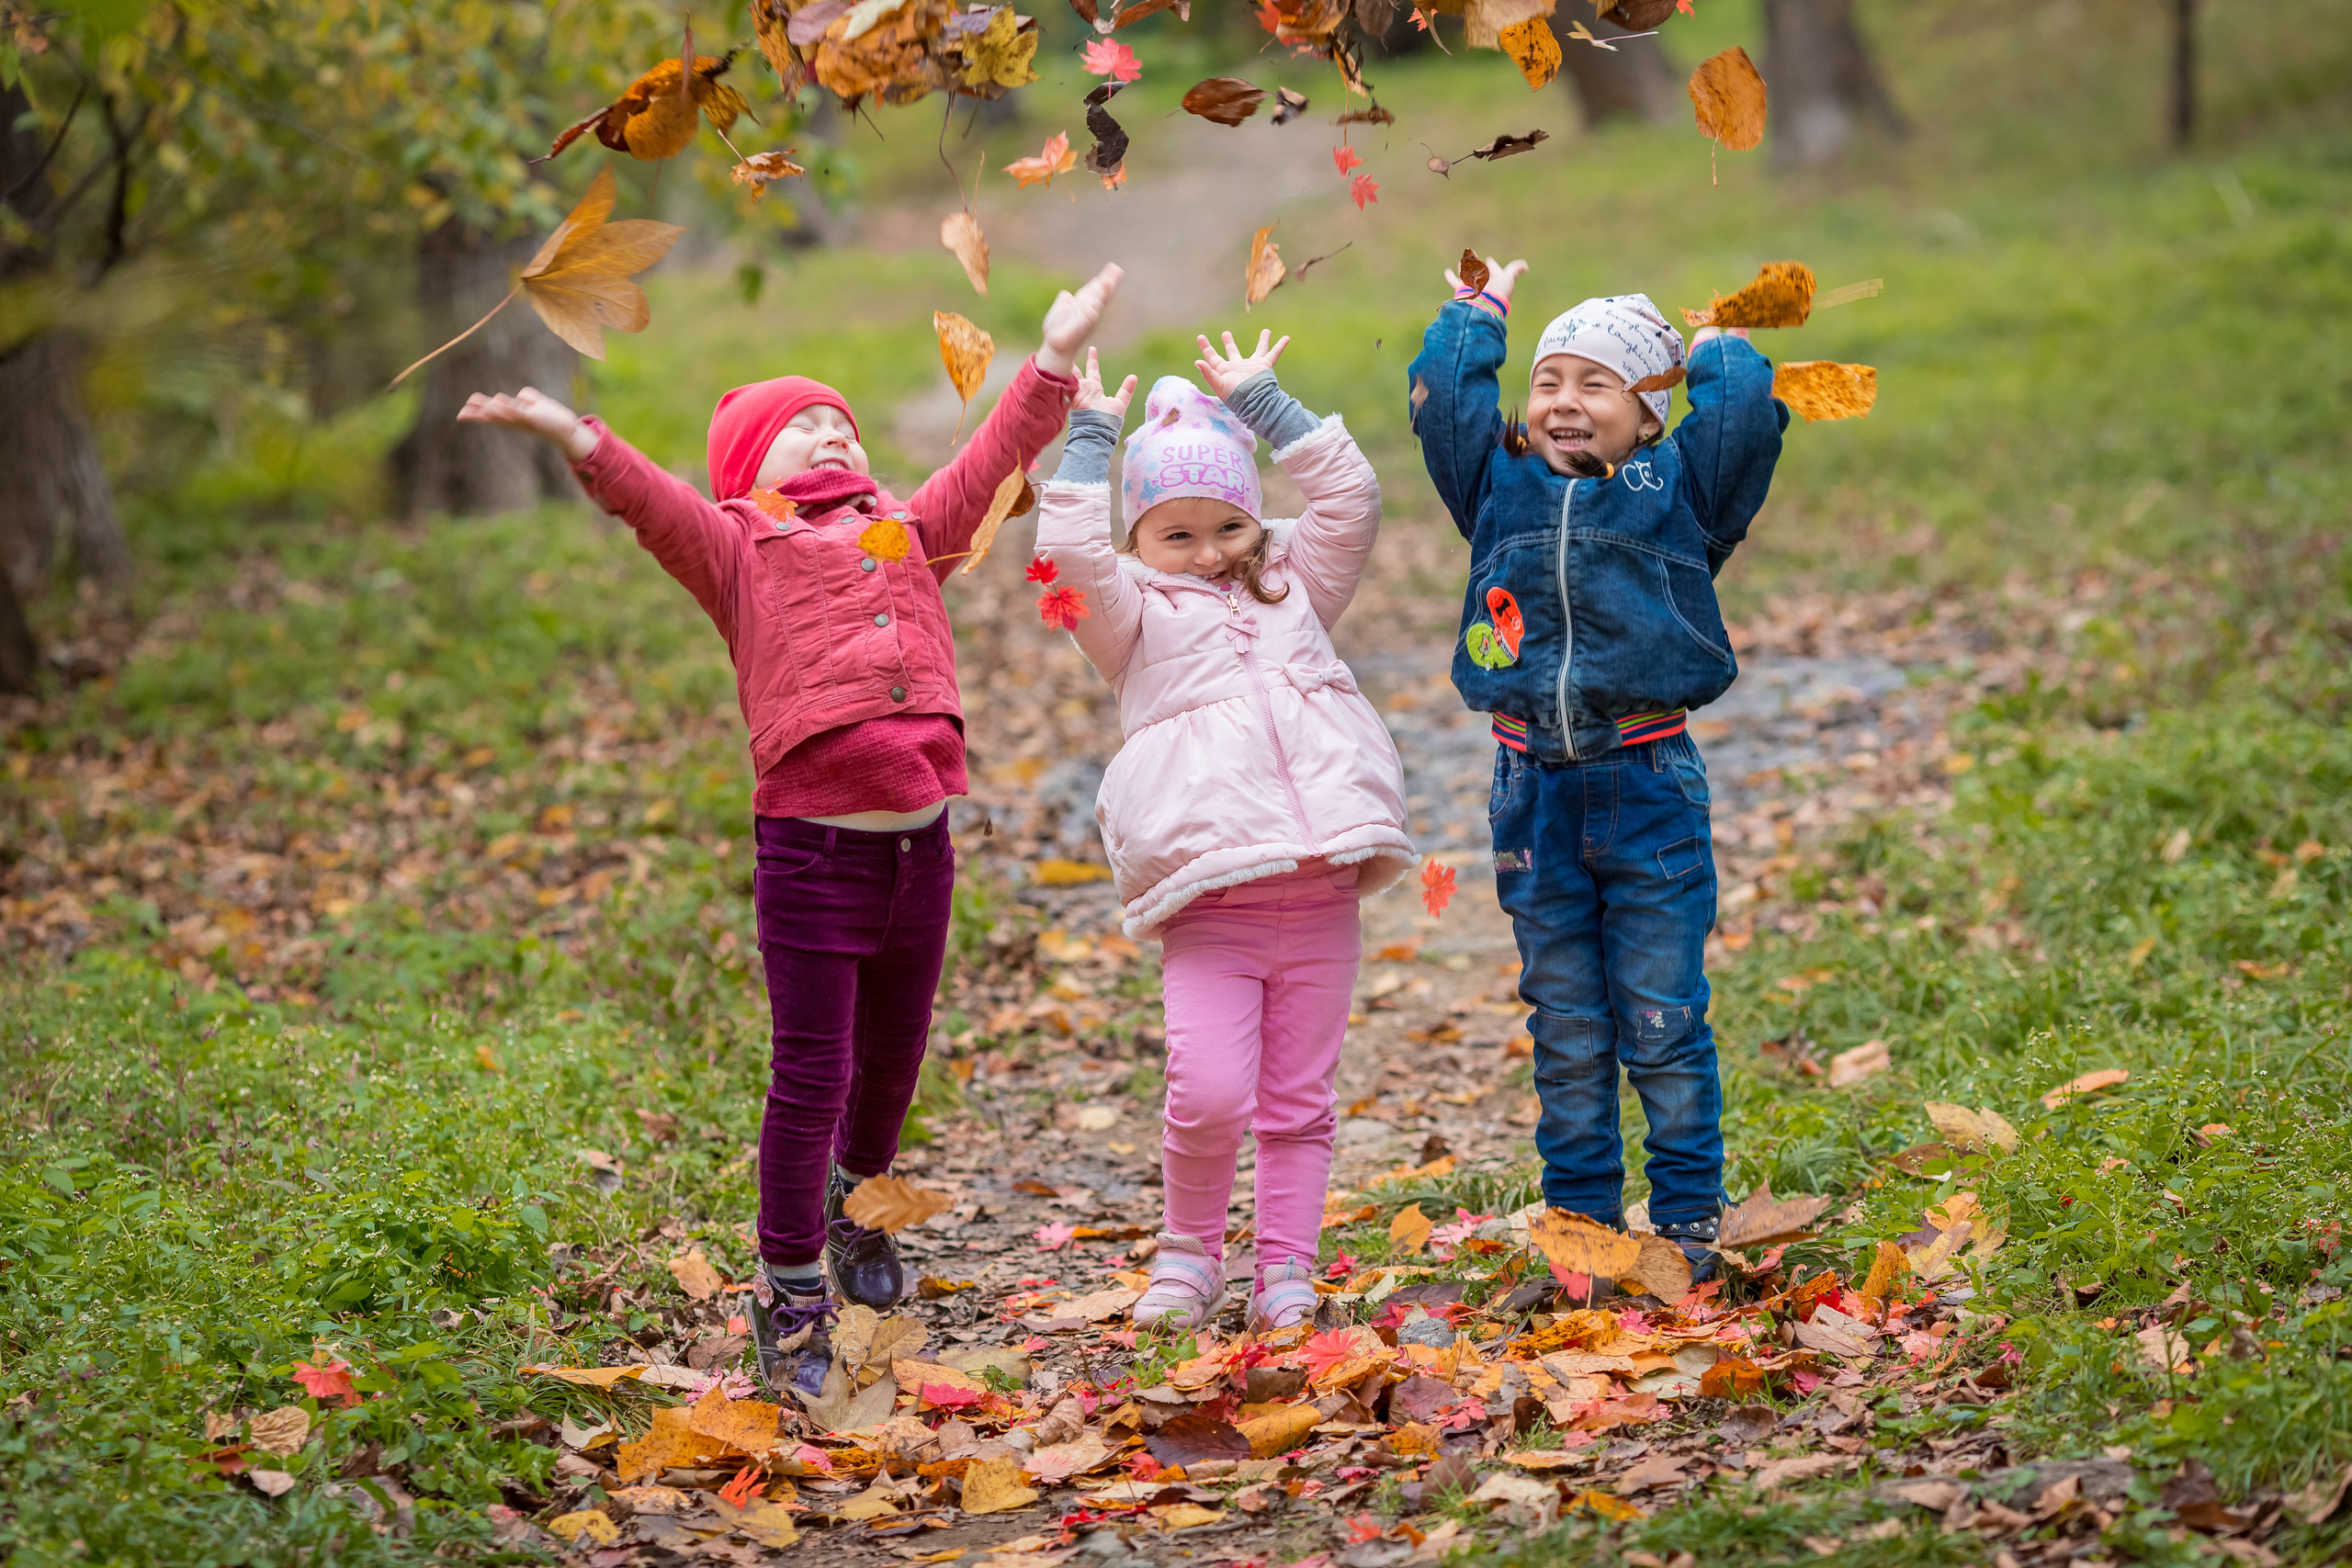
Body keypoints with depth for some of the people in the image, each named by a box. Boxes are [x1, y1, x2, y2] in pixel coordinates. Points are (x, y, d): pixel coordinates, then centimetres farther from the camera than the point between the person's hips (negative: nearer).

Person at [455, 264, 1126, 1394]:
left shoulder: (906, 529, 19)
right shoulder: (736, 544, 4)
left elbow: (992, 461, 20)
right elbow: (653, 502, -12)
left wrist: (1053, 361, 17)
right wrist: (580, 440, -29)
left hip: (921, 839, 5)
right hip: (814, 844, -5)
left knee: (894, 1056, 19)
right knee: (813, 1075, -3)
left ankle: (858, 1199, 46)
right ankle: (789, 1292, 9)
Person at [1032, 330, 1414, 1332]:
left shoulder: (1294, 593, 21)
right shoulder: (1136, 618, 11)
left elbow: (1351, 498, 14)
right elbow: (1074, 554, -7)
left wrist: (1264, 402, 16)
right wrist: (1089, 438, 2)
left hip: (1319, 897, 4)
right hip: (1209, 903, -4)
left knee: (1297, 1101, 7)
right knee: (1207, 1095, -16)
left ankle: (1285, 1275, 15)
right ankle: (1189, 1251, 8)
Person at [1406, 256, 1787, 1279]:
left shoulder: (1677, 486, 4)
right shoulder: (1501, 486, 10)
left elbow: (1746, 405, -5)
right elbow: (1441, 394, 9)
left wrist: (1710, 350, 13)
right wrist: (1477, 312, 23)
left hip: (1649, 782, -2)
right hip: (1534, 787, 3)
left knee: (1662, 1024, 1)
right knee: (1566, 1031, 10)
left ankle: (1687, 1221, 12)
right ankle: (1582, 1220, 19)